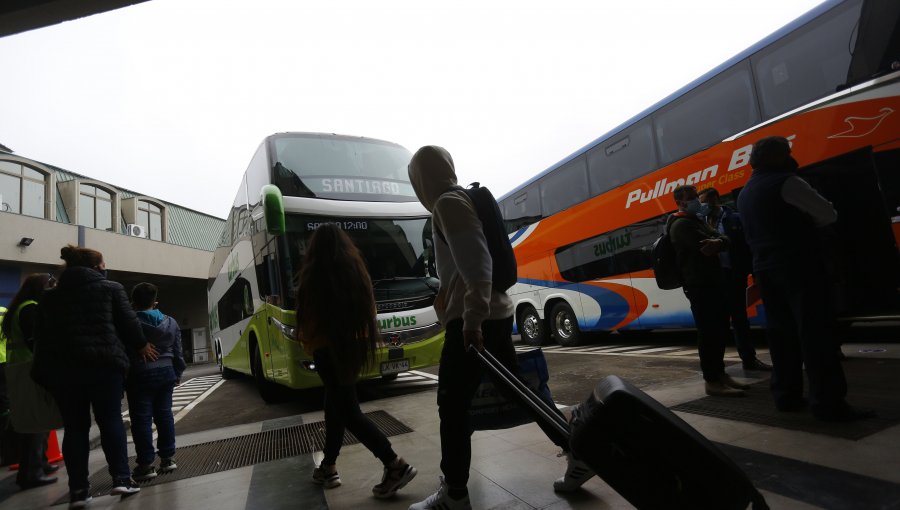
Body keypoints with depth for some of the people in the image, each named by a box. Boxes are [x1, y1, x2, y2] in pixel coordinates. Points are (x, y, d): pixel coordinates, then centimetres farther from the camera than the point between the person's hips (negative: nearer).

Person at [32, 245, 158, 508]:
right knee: (111, 420, 5)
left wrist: (43, 372, 13)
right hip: (103, 364, -3)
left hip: (62, 367, 4)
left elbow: (41, 335, 11)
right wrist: (142, 345, 18)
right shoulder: (111, 288, 2)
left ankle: (78, 489, 10)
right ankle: (121, 478, 4)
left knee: (75, 427, 9)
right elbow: (128, 321, 2)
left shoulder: (50, 296, 14)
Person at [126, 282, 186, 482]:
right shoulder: (170, 322, 4)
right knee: (164, 414, 12)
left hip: (139, 376, -4)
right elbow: (178, 352, 8)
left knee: (141, 418, 2)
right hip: (166, 372, 4)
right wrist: (177, 373, 18)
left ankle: (146, 464, 6)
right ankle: (168, 458, 18)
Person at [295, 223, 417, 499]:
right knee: (337, 404, 18)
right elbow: (368, 308, 10)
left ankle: (395, 465, -5)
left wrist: (306, 341, 9)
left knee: (347, 410, -2)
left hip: (329, 348, -7)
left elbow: (308, 313, -7)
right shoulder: (357, 269, 5)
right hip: (353, 345, 7)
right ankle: (328, 467, 28)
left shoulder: (315, 273, -11)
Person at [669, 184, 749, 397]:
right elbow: (705, 247, -22)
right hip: (699, 285, -10)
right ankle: (712, 381, -5)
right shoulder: (682, 224, -10)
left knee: (720, 330, 13)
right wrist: (718, 242, 0)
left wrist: (718, 242, -16)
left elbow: (724, 240, 9)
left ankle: (720, 374, 22)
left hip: (713, 282, 10)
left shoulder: (698, 220, 22)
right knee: (709, 332, -10)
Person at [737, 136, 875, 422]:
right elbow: (829, 215, -5)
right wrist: (805, 223, 12)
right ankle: (829, 403, -6)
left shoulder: (745, 193, 17)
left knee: (781, 332, 9)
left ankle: (786, 395, 12)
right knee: (814, 332, -7)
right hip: (798, 265, -8)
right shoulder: (786, 182, -8)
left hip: (765, 269, 8)